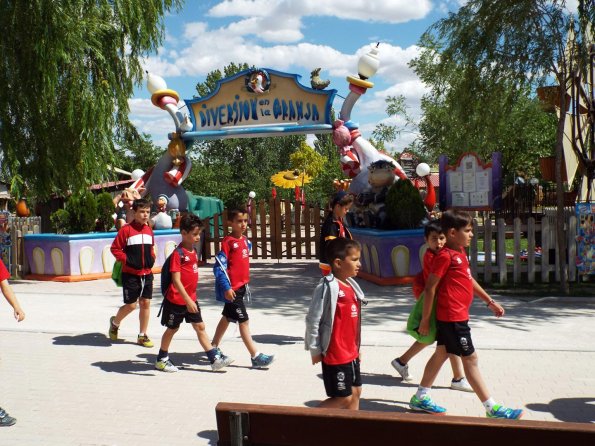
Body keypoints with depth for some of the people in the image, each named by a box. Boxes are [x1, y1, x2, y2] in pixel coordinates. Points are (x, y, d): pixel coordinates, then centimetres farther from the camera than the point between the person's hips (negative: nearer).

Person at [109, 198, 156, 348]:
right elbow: (115, 248, -9)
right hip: (130, 274, -5)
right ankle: (115, 323, 29)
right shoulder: (126, 230, -12)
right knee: (131, 305, -2)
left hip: (147, 273, 5)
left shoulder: (149, 230, 8)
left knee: (146, 303, 5)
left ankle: (142, 335, 17)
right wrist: (127, 260, -17)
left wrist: (152, 258, 5)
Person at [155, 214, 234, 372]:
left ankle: (215, 359, 6)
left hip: (191, 299, 7)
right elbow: (176, 280, -23)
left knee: (200, 327, 6)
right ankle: (161, 359, 26)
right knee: (172, 328, 8)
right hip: (177, 300, -7)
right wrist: (188, 300, -27)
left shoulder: (194, 251, 7)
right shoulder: (178, 253, -19)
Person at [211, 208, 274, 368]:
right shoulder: (227, 242, -17)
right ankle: (256, 357, 0)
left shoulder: (245, 241, 7)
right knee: (243, 321, -5)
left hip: (241, 287, 8)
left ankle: (214, 348, 36)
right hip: (232, 289, -8)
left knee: (227, 318, 20)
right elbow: (218, 267, -19)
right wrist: (226, 288, -22)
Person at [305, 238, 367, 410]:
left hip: (351, 353, 9)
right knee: (343, 398, 0)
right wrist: (315, 350, -12)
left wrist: (356, 347, 16)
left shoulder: (352, 285, 7)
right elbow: (312, 320, -18)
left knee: (355, 392, 15)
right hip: (335, 355, -8)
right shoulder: (328, 287, -20)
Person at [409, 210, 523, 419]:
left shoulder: (460, 253, 11)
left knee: (441, 354, 17)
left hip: (457, 316, 10)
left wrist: (490, 301, 21)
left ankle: (420, 398, 28)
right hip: (452, 317, -10)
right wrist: (425, 319, -14)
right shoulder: (445, 256, -19)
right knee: (470, 359, -3)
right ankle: (492, 408, 5)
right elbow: (430, 288, -18)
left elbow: (469, 279, 22)